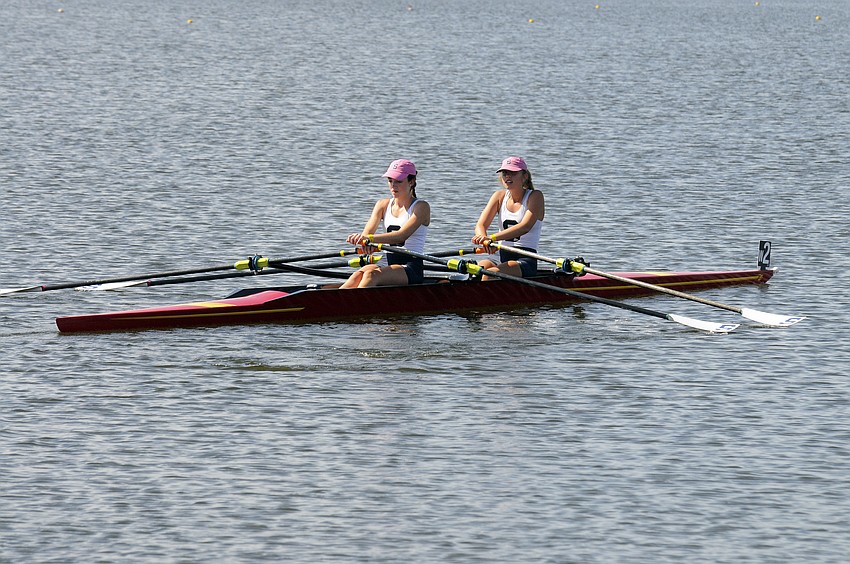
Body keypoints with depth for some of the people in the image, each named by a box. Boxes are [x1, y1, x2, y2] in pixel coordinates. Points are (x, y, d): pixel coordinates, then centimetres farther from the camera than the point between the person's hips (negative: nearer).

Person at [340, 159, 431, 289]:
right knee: (360, 274, -30)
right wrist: (365, 243, -27)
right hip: (388, 265, 4)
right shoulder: (383, 205, 14)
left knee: (371, 273, -34)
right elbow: (368, 232, -1)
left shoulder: (421, 207, -3)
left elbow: (402, 235, -19)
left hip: (412, 269, -4)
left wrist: (369, 238, -32)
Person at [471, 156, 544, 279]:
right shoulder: (500, 196, 13)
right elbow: (481, 225, 1)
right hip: (502, 260, 5)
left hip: (526, 261, -5)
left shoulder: (535, 196, -2)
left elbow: (525, 227, -19)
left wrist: (492, 238, -33)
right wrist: (484, 239, -26)